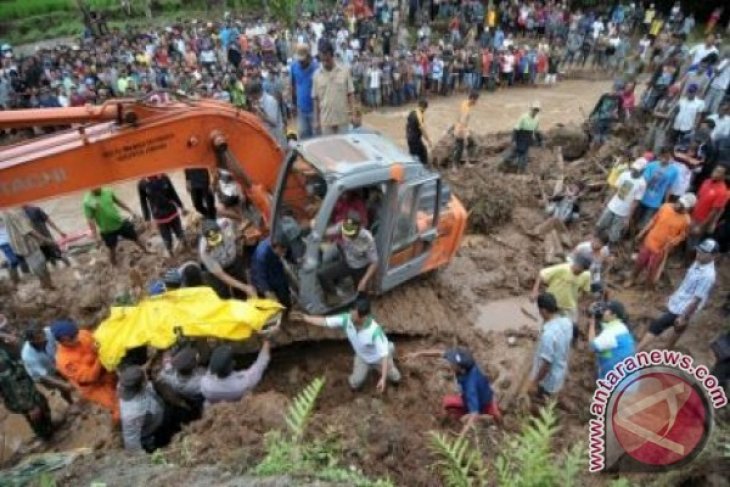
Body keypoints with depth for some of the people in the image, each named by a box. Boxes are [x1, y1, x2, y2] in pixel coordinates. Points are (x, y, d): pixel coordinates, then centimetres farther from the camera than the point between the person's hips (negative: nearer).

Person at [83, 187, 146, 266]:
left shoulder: (108, 192, -5)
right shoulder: (88, 201, -19)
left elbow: (118, 202, 10)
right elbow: (90, 219, -17)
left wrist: (130, 211, 13)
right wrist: (95, 233, -19)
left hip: (121, 223, 4)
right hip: (107, 230, -4)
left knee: (135, 238, 17)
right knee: (112, 249, 12)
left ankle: (146, 252, 40)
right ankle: (115, 266, 34)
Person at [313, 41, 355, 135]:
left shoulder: (345, 70, -3)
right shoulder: (317, 74, 0)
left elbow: (350, 94, 1)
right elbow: (316, 99, 3)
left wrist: (353, 113, -4)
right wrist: (316, 120, 2)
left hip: (342, 118, 0)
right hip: (325, 120, 1)